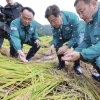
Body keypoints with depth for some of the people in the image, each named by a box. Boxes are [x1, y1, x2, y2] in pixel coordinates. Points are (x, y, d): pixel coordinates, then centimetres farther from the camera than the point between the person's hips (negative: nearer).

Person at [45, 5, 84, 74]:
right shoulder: (54, 23, -27)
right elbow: (56, 37, -18)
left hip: (77, 33, -4)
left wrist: (66, 46, -51)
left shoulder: (73, 18, -42)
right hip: (65, 35, 4)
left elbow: (75, 37, -37)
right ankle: (61, 63, 7)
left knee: (77, 45, -31)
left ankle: (77, 65, -6)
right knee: (57, 44, -17)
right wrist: (53, 45, -40)